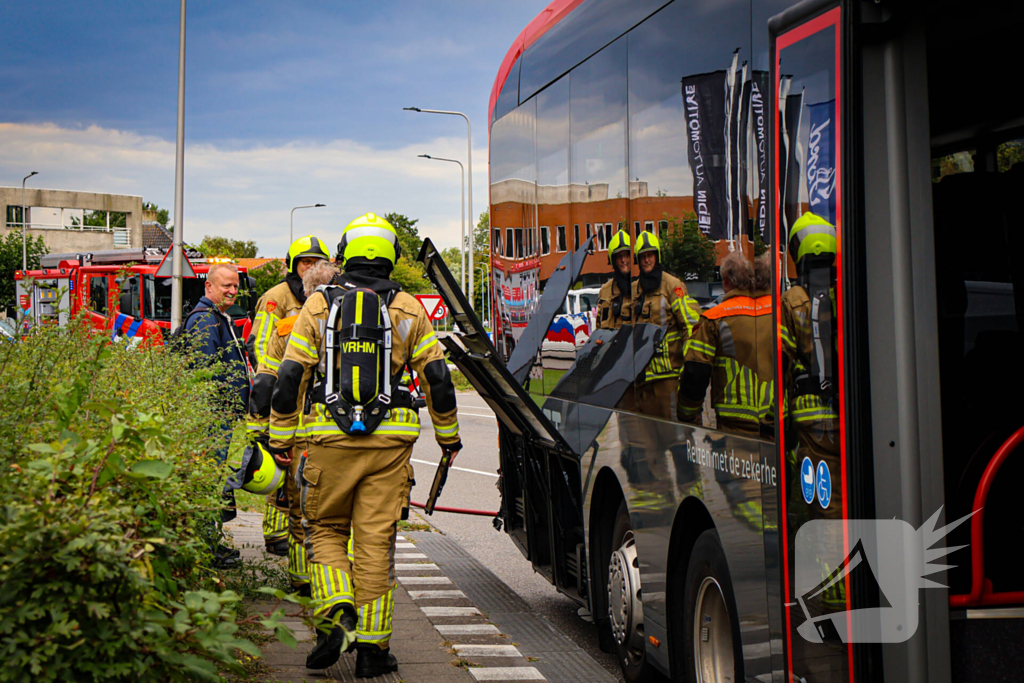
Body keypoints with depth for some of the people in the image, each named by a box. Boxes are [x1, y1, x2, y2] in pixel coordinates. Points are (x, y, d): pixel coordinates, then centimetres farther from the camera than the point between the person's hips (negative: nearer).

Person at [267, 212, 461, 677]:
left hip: (329, 438, 0)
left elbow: (290, 377, 1)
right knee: (376, 539, 5)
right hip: (389, 440, 0)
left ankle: (338, 615, -6)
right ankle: (372, 646, 7)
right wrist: (448, 435, 17)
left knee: (326, 529, 15)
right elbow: (436, 377, 6)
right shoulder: (408, 309, 5)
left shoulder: (318, 305, 4)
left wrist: (281, 437, 9)